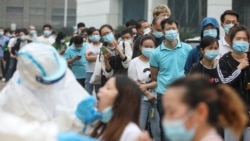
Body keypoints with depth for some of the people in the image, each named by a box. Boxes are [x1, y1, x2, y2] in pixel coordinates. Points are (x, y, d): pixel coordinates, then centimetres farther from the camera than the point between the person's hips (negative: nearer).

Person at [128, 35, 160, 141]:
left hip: (156, 98, 1)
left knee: (157, 129, 4)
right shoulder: (134, 62, 1)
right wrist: (148, 94, -9)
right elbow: (134, 83, -1)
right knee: (139, 128, 0)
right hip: (141, 99, -1)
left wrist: (146, 86, -15)